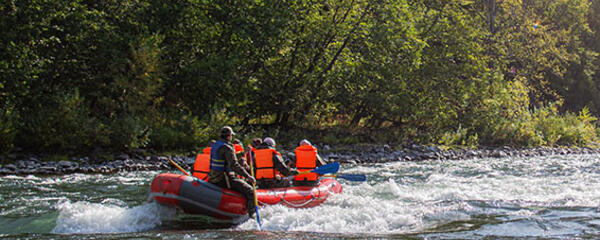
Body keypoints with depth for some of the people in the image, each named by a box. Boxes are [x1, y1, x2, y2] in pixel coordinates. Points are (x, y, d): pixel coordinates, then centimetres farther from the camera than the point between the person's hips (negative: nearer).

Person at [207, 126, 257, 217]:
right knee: (249, 191, -13)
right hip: (223, 180, -10)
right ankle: (252, 215, -19)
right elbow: (234, 165, -26)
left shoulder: (215, 145, 12)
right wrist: (248, 176, -27)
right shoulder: (227, 148, -16)